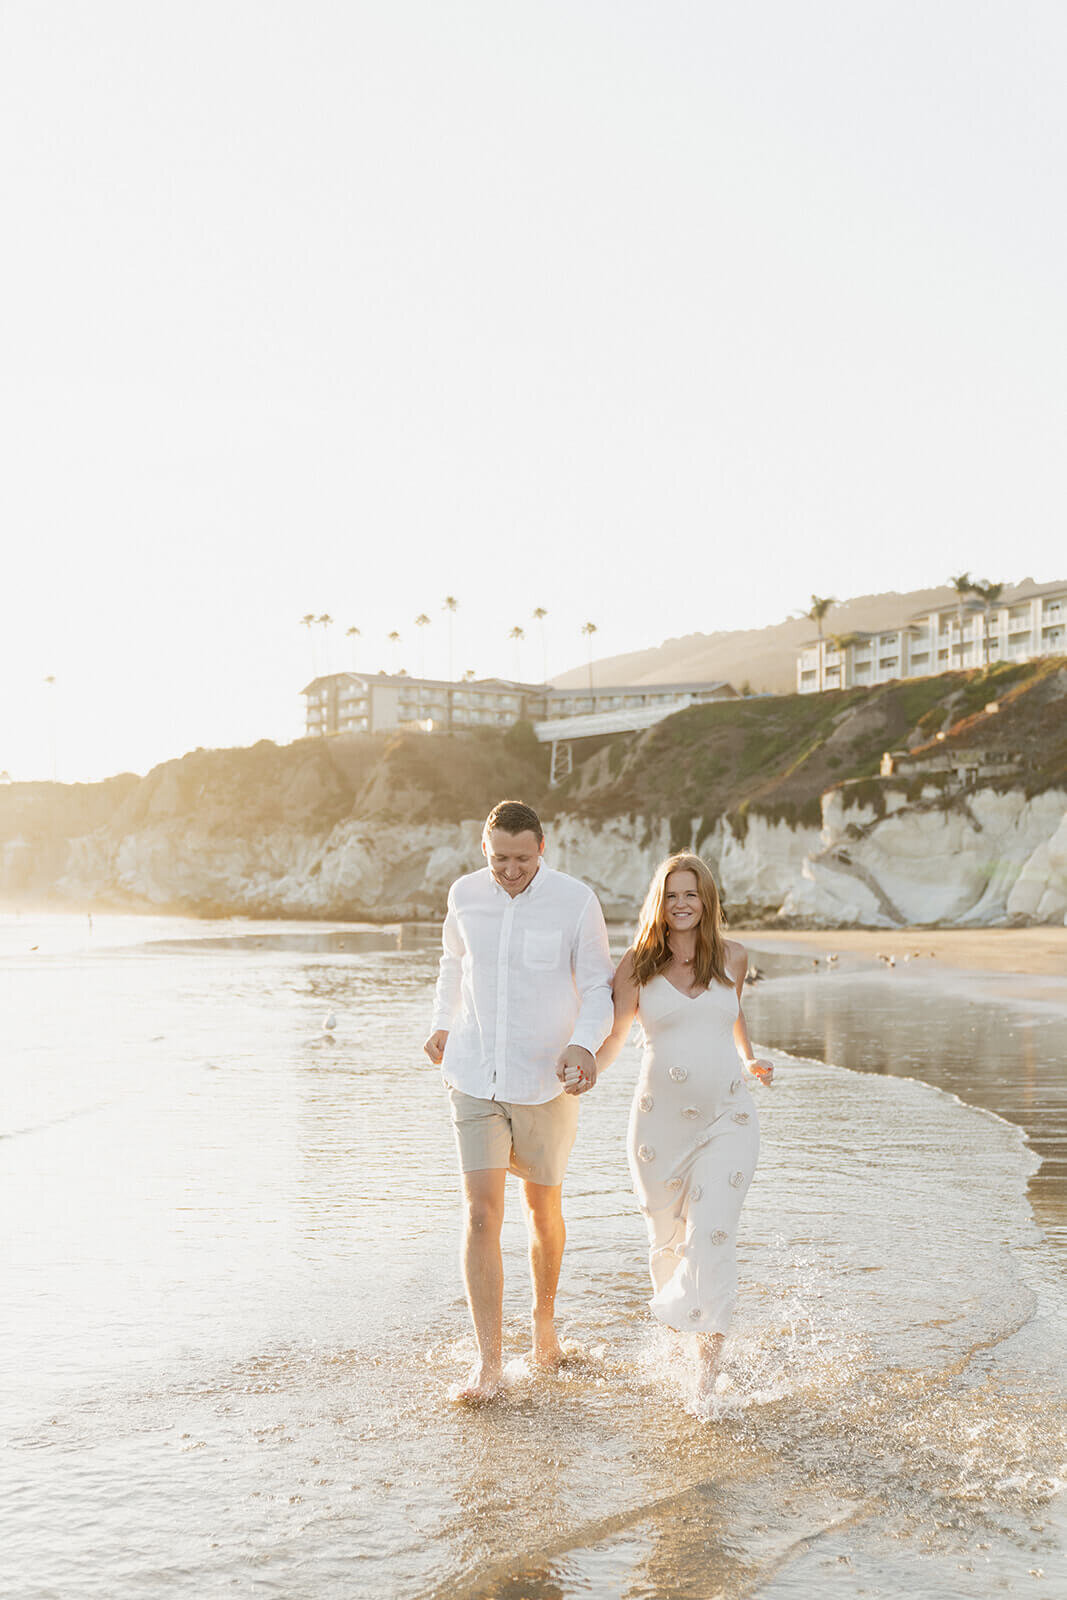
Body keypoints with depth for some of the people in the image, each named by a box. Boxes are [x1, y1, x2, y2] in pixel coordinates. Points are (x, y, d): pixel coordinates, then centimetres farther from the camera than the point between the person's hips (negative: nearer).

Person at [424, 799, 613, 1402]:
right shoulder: (466, 894, -2)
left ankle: (545, 1320, 39)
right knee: (482, 1214, -8)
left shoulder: (576, 901, -12)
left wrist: (584, 1044, -23)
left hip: (546, 1083, -1)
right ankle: (489, 1362, -3)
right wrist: (443, 1024, 25)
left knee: (544, 1211, 15)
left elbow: (599, 986, -6)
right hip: (475, 1079, 1)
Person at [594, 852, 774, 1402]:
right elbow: (613, 1037, 4)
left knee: (712, 1233, -14)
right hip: (660, 1118, 0)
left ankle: (708, 1360, -4)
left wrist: (750, 1060, 14)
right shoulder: (638, 964, 0)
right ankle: (676, 1309, 42)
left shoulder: (732, 957, 5)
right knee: (668, 1236, 11)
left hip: (726, 1116, 0)